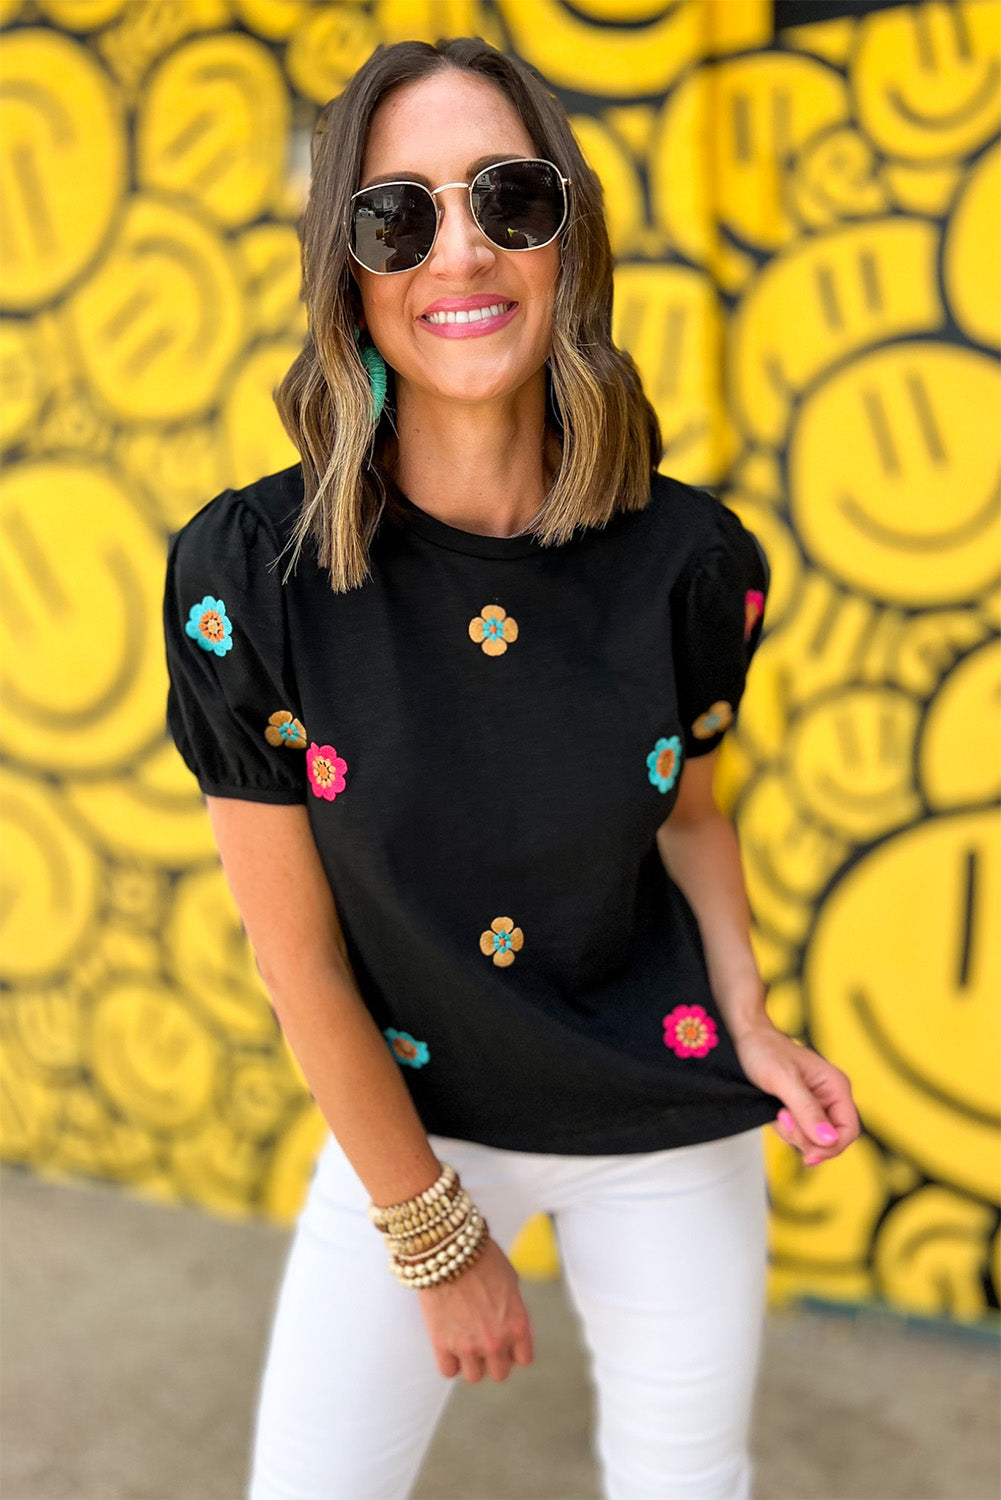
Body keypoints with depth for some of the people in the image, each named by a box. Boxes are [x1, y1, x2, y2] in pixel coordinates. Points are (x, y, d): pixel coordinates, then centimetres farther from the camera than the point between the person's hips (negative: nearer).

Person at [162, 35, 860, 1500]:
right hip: (405, 1119, -1)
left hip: (668, 1126, 2)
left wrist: (750, 1019, -9)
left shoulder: (692, 560, -14)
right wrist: (430, 1231, -6)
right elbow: (297, 952, -13)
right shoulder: (247, 576, -20)